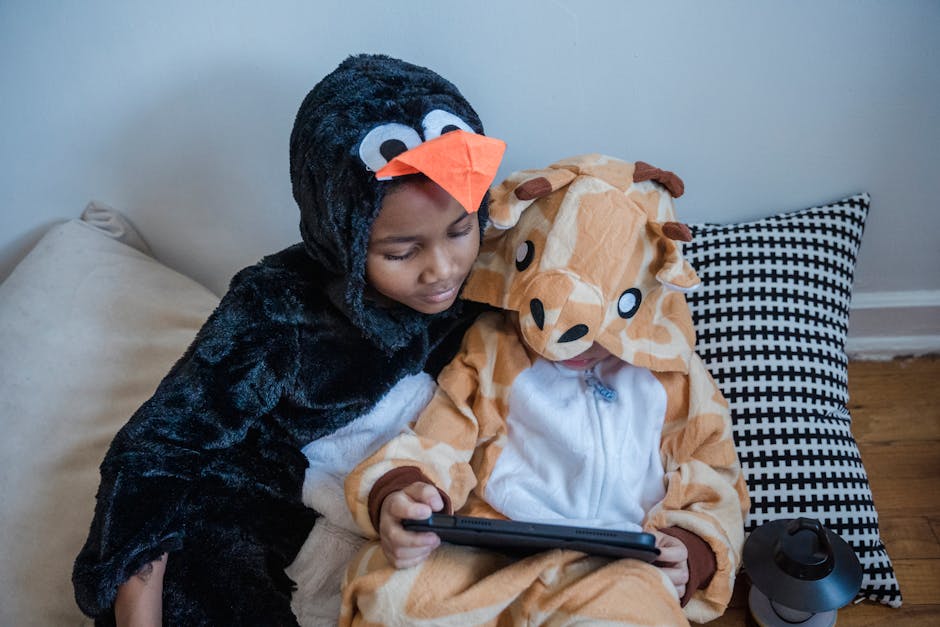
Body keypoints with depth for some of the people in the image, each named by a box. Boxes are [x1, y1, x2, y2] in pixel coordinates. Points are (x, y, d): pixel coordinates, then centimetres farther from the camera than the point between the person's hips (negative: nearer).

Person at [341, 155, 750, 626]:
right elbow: (438, 440, 0)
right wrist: (396, 492, -22)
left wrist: (691, 551, -4)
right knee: (390, 589, -29)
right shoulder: (491, 352, 7)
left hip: (612, 567, 0)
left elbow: (712, 483, 16)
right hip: (486, 548, 1)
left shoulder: (671, 377, 10)